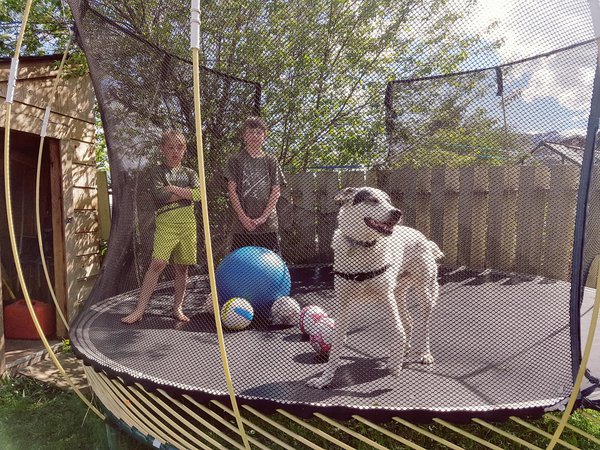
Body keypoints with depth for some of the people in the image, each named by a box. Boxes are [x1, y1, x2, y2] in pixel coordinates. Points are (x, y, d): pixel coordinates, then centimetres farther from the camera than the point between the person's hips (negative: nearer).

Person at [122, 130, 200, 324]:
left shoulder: (190, 173, 16)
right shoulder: (157, 172, 8)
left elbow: (199, 194, -2)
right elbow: (160, 196, -11)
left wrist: (174, 189, -7)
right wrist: (186, 193, -4)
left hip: (188, 222, 3)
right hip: (166, 222, -3)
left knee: (182, 267, 6)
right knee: (157, 264, -14)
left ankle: (178, 308, 18)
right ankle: (139, 310, -9)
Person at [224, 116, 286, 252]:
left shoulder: (271, 161, 9)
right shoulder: (236, 160, 5)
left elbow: (276, 192, 3)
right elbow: (232, 191, 0)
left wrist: (263, 217, -8)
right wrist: (244, 218, -10)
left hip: (268, 222, 1)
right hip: (242, 223, -1)